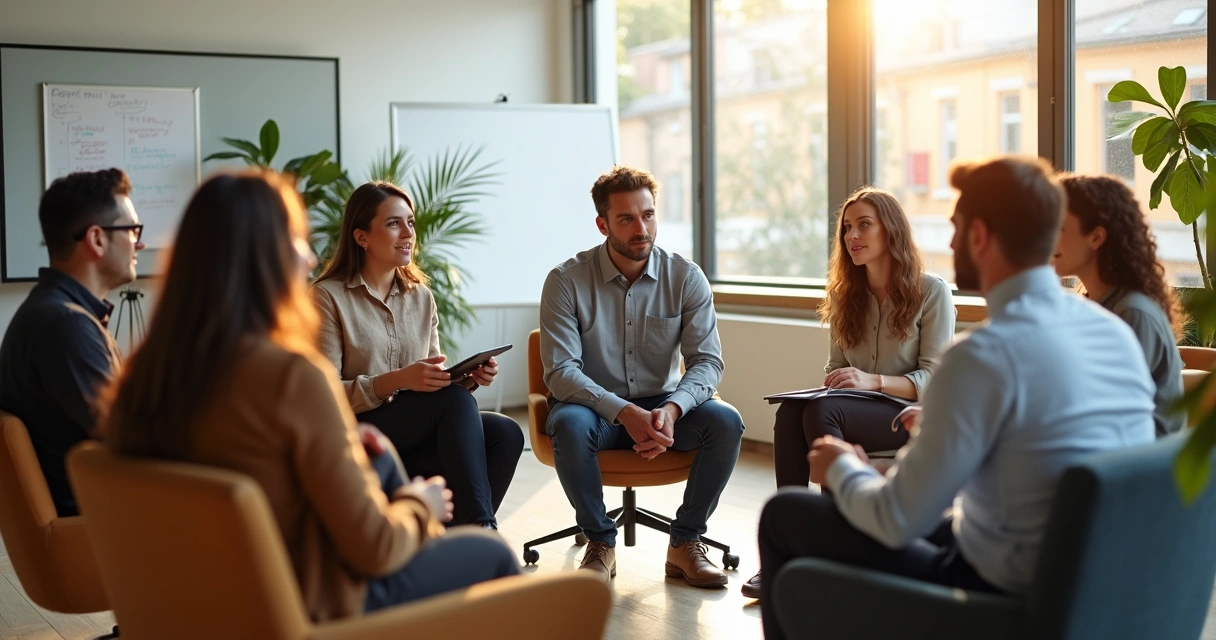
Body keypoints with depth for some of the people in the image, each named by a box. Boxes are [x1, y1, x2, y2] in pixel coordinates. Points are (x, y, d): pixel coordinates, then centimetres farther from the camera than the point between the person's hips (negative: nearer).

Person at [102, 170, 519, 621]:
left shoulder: (142, 376, -8)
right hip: (314, 610, -7)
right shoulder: (293, 375, -28)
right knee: (490, 554, 15)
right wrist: (420, 506, -2)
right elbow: (373, 547, -22)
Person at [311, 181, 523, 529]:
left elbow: (435, 380, 13)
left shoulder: (421, 297, 14)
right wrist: (398, 380, -25)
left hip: (418, 437, 6)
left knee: (505, 434, -22)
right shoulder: (328, 296, -4)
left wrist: (467, 378, -10)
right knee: (455, 400, -31)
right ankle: (481, 529, -34)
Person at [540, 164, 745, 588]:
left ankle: (686, 542, -8)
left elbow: (707, 360, -10)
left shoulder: (685, 277, -5)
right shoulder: (567, 280, -11)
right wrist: (625, 413, -33)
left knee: (725, 421, -25)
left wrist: (672, 409, -31)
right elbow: (560, 371, -18)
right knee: (570, 424, -35)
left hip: (662, 407, 2)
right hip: (596, 408, -2)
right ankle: (600, 543, -13)